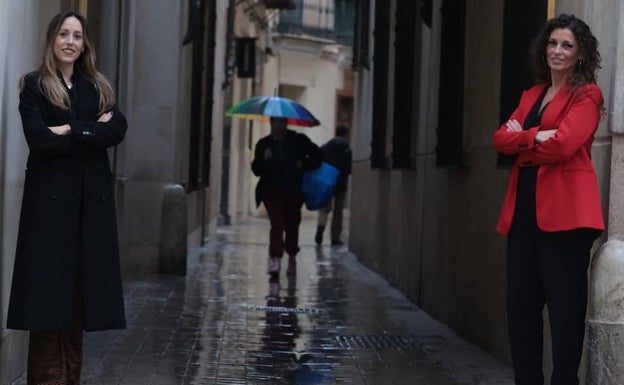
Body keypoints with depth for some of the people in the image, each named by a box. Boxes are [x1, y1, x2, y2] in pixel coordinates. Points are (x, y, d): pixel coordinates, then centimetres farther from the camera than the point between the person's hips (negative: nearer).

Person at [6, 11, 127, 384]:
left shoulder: (98, 87, 15)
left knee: (80, 288, 5)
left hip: (93, 199, 4)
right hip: (51, 198, -4)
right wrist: (92, 133, -8)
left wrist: (71, 130, -12)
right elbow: (39, 139, -12)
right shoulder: (34, 86, 2)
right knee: (49, 289, -5)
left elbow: (118, 129, -2)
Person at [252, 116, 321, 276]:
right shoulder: (264, 144, 0)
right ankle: (275, 259, -19)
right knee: (277, 225, -14)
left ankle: (292, 258, 32)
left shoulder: (298, 140, 0)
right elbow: (256, 170, -3)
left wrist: (304, 164, -9)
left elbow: (316, 155, 6)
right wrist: (264, 160, -22)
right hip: (273, 191, -2)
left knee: (292, 225, 14)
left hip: (294, 191, 2)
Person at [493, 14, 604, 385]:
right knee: (520, 304, 7)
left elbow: (562, 145, -15)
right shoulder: (532, 94, 20)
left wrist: (521, 138, 2)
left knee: (564, 307, -3)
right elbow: (501, 138, 8)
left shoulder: (586, 95, -2)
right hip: (525, 208, 7)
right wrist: (535, 137, -11)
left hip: (564, 209, -7)